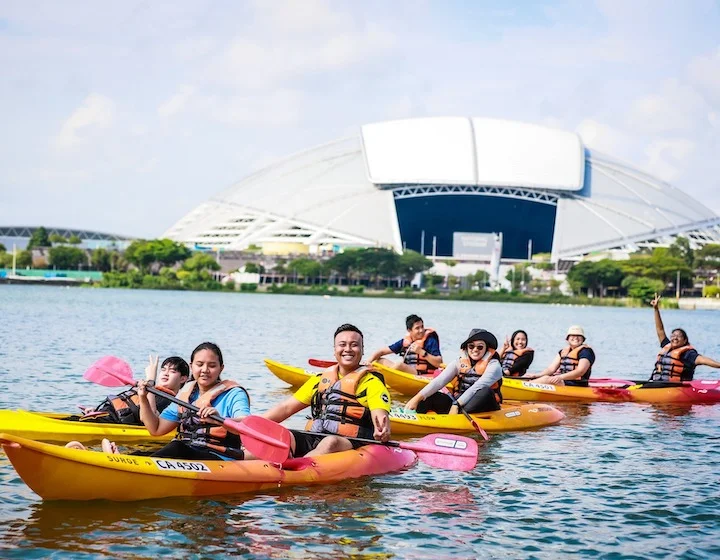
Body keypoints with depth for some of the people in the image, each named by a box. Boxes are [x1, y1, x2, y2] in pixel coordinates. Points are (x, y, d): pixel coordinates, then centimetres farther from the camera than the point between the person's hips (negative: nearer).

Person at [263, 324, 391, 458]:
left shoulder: (372, 382, 7)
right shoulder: (321, 379, 22)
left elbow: (380, 414, -10)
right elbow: (286, 408, 22)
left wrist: (383, 431, -36)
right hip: (313, 441, 5)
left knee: (330, 442, -38)